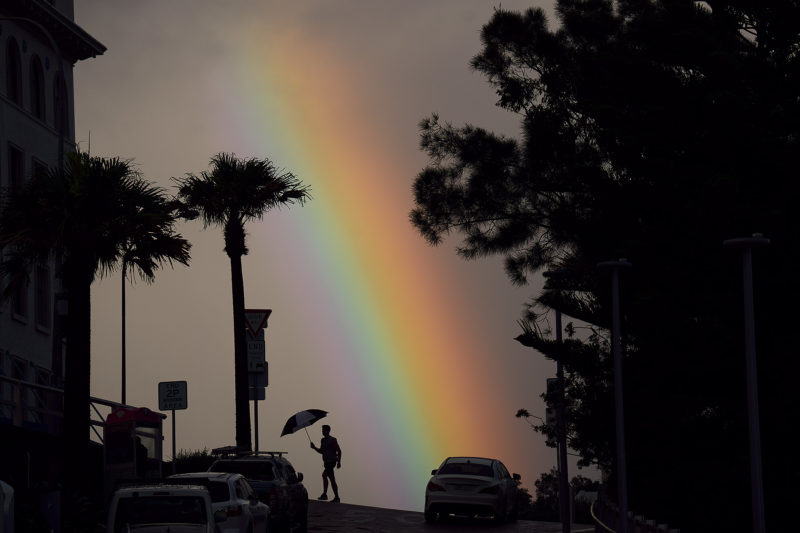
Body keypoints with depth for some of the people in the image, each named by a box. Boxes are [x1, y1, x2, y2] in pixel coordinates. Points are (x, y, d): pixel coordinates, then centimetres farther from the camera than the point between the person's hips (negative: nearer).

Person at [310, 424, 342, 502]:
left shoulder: (332, 440, -10)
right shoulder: (323, 440, 14)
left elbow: (339, 451, -9)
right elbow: (321, 451, 21)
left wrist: (339, 462, -15)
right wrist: (314, 447, 5)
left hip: (332, 461, -9)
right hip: (326, 462, 9)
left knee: (324, 475, -20)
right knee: (332, 480, 10)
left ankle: (324, 494, -20)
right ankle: (336, 498, 13)